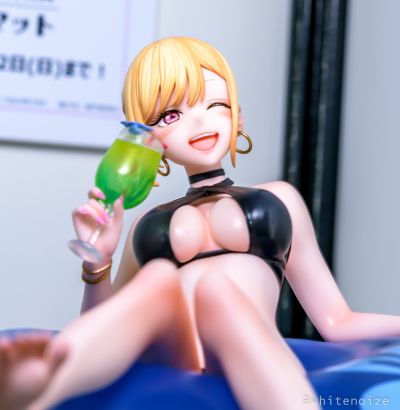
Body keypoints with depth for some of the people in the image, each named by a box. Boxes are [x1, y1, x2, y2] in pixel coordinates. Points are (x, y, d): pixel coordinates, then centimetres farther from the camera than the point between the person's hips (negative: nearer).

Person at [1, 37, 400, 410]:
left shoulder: (278, 198, 27)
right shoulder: (148, 225, 28)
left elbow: (335, 322, 25)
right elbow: (111, 331, 24)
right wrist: (97, 262, 9)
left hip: (254, 373, 0)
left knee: (213, 286, -33)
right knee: (160, 277, -31)